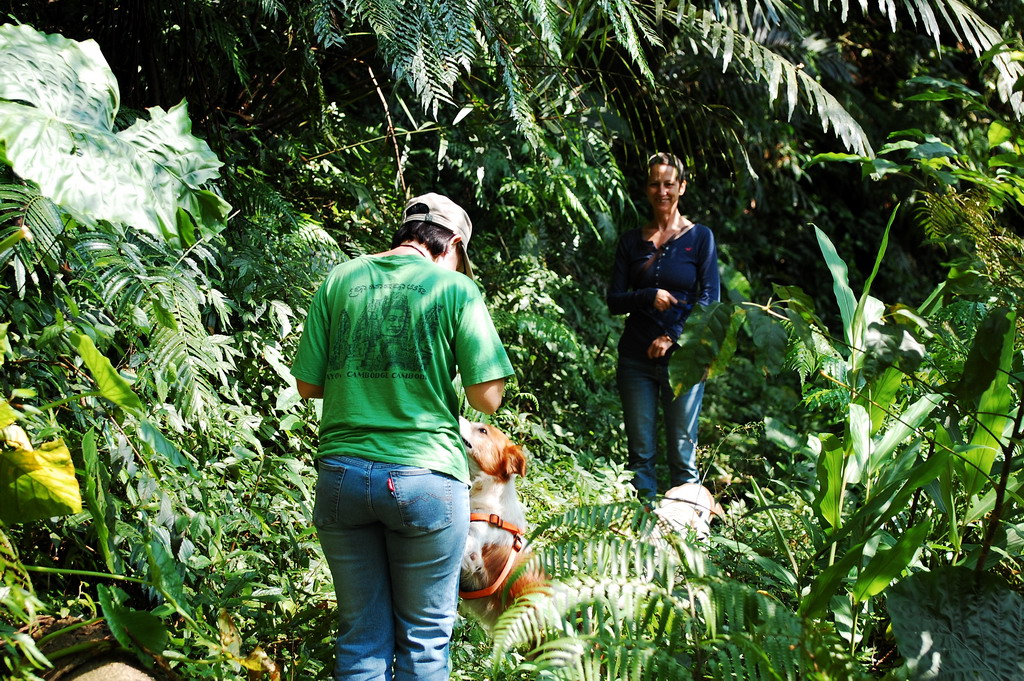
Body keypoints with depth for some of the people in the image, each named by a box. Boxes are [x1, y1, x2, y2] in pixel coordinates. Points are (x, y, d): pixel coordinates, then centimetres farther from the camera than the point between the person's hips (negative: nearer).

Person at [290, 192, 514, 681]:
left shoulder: (339, 280, 7)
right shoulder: (455, 287, -2)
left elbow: (308, 386, 8)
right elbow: (486, 397, -6)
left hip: (341, 472, 3)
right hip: (425, 476, -3)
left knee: (361, 636, 13)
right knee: (424, 636, 11)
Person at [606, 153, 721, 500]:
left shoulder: (700, 237, 4)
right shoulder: (631, 241, 11)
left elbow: (709, 301, -2)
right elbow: (614, 301, 7)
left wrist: (672, 338, -12)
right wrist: (649, 296, -12)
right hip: (636, 358, 2)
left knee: (682, 454, -2)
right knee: (640, 454, 3)